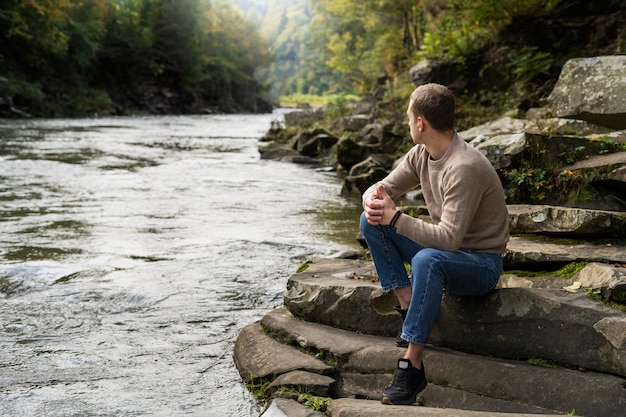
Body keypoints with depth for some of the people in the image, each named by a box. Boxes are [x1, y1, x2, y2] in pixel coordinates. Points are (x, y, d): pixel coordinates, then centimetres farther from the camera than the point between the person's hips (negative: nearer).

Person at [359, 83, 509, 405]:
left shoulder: (465, 168, -27)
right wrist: (372, 199, -18)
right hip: (444, 249, 8)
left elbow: (448, 238, -33)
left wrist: (395, 217, -29)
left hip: (481, 264, -8)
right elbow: (385, 188, 7)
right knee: (371, 222, -4)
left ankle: (412, 366, -33)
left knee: (426, 259, -40)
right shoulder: (421, 154, -1)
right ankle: (408, 304, -9)